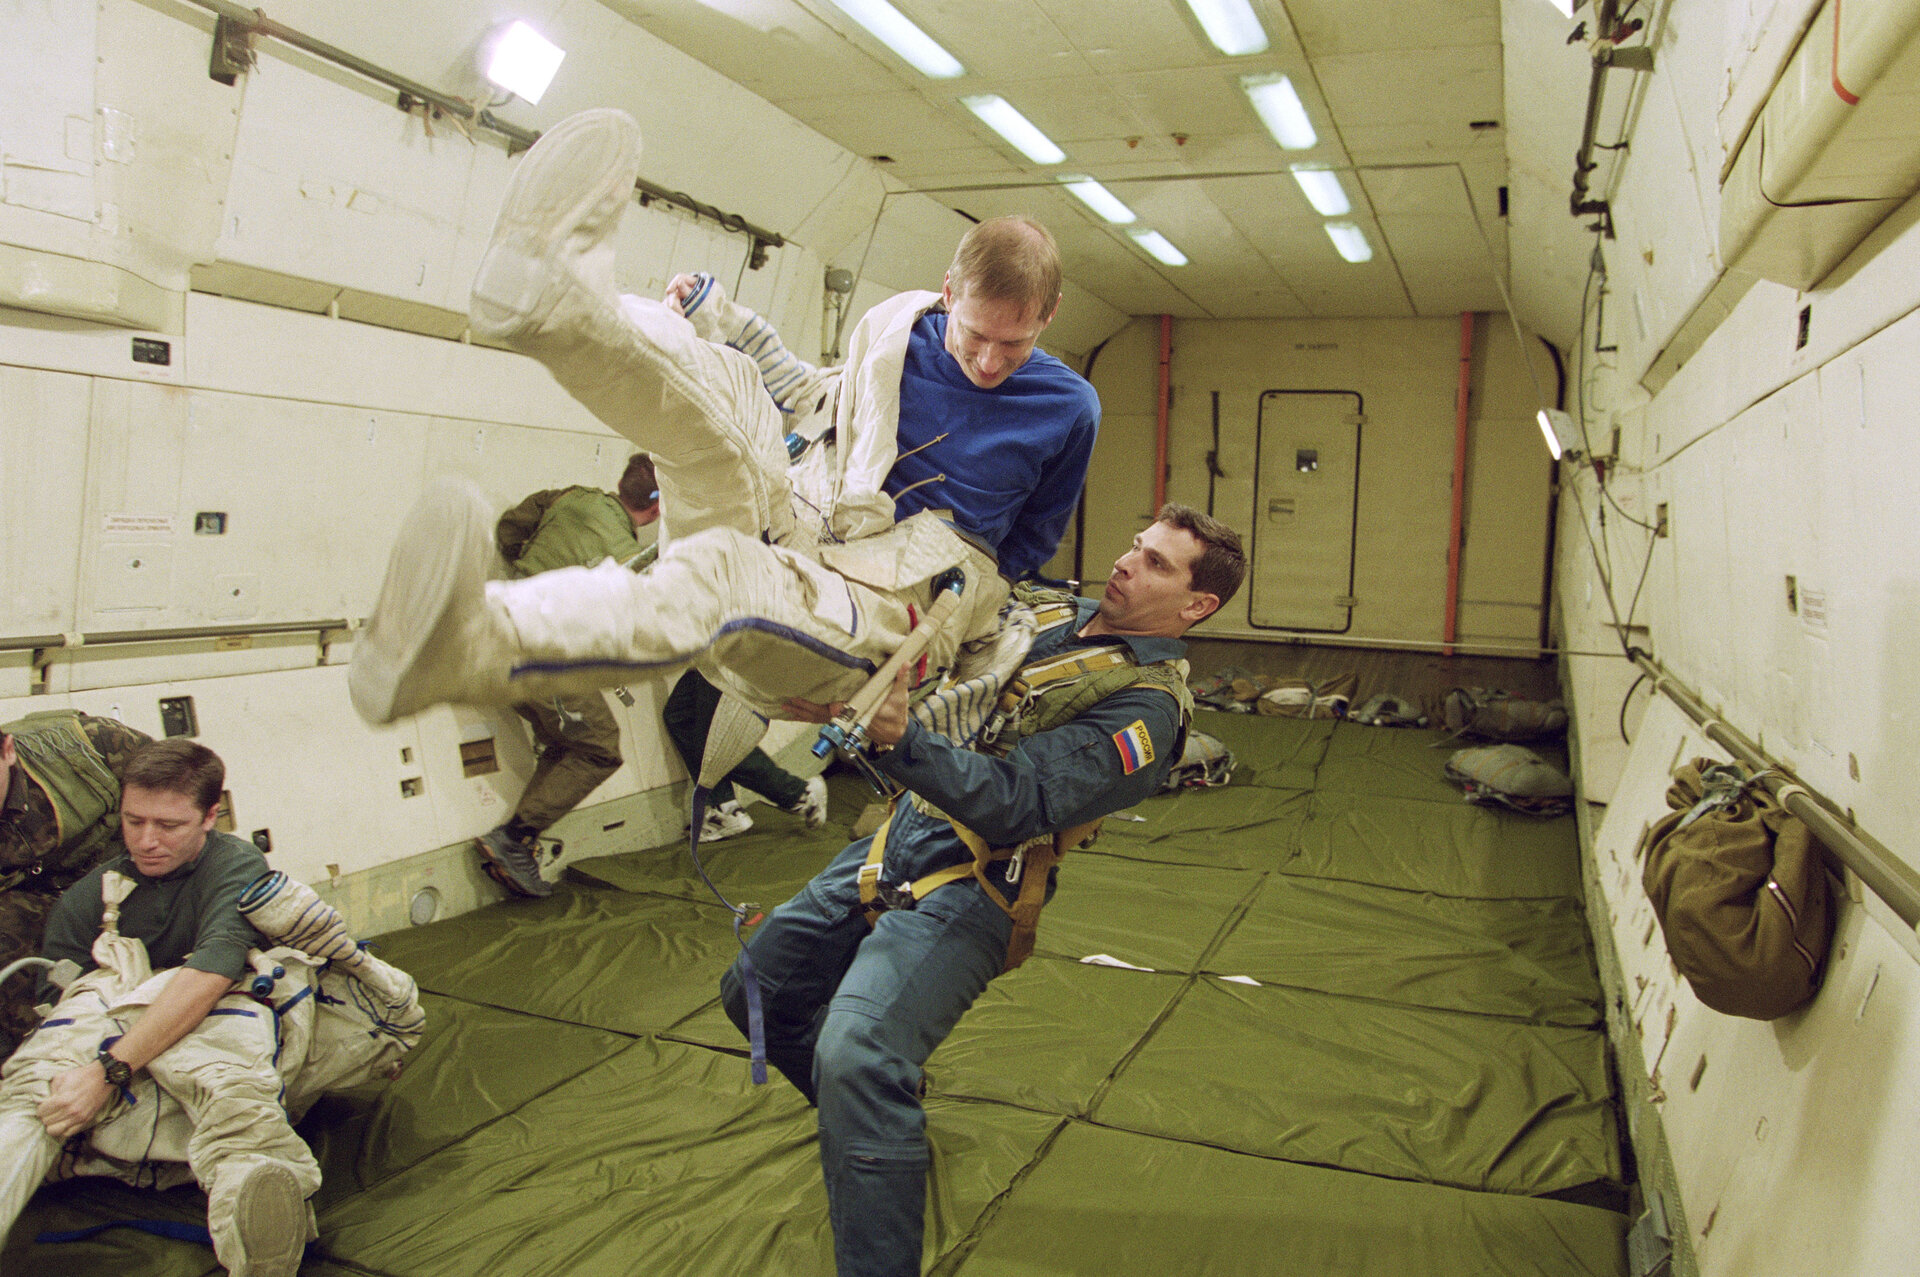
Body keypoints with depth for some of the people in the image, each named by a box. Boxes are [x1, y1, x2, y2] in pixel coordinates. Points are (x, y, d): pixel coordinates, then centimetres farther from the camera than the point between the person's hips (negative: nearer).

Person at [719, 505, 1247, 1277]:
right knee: (756, 989, 16)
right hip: (901, 836, 9)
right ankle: (874, 1121, 39)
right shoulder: (1058, 613, 10)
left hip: (970, 886, -8)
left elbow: (1014, 803, -25)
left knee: (857, 1052, -28)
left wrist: (901, 738, -38)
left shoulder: (1148, 706, -15)